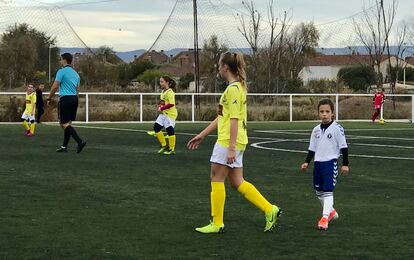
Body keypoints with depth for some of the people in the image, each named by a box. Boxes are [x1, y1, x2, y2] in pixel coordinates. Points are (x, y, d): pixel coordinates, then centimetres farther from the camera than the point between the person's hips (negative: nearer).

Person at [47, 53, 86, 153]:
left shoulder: (62, 71, -7)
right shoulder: (75, 73, 16)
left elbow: (55, 86, -11)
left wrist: (49, 98, 0)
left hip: (65, 99, -8)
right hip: (74, 99, 8)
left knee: (64, 124, -7)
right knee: (68, 123, 12)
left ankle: (80, 141, -22)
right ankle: (64, 146, 15)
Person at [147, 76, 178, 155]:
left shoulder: (170, 92, -16)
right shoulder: (163, 92, 12)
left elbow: (171, 104, -25)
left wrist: (162, 108, -19)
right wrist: (160, 107, 6)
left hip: (170, 114, -9)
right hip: (163, 113, 9)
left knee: (170, 130, -3)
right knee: (156, 127, 7)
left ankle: (172, 149, 7)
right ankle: (164, 145, 19)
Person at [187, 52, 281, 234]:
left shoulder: (233, 89, -14)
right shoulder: (238, 87, 17)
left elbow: (234, 120, -20)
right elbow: (222, 117, 22)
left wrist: (231, 148, -23)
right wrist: (202, 135, 24)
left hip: (229, 142, -10)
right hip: (232, 142, 10)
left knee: (216, 179, 0)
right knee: (237, 182, 12)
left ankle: (217, 223, 6)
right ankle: (270, 210, 12)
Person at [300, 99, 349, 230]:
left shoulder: (337, 128, -8)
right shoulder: (316, 130, 9)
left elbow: (344, 147, -6)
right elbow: (312, 148, 16)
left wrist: (345, 164, -8)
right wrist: (307, 162, 8)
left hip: (330, 163, -6)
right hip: (318, 163, 6)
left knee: (328, 190, -12)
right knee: (319, 191, 13)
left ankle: (325, 218, -13)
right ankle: (331, 212, 33)